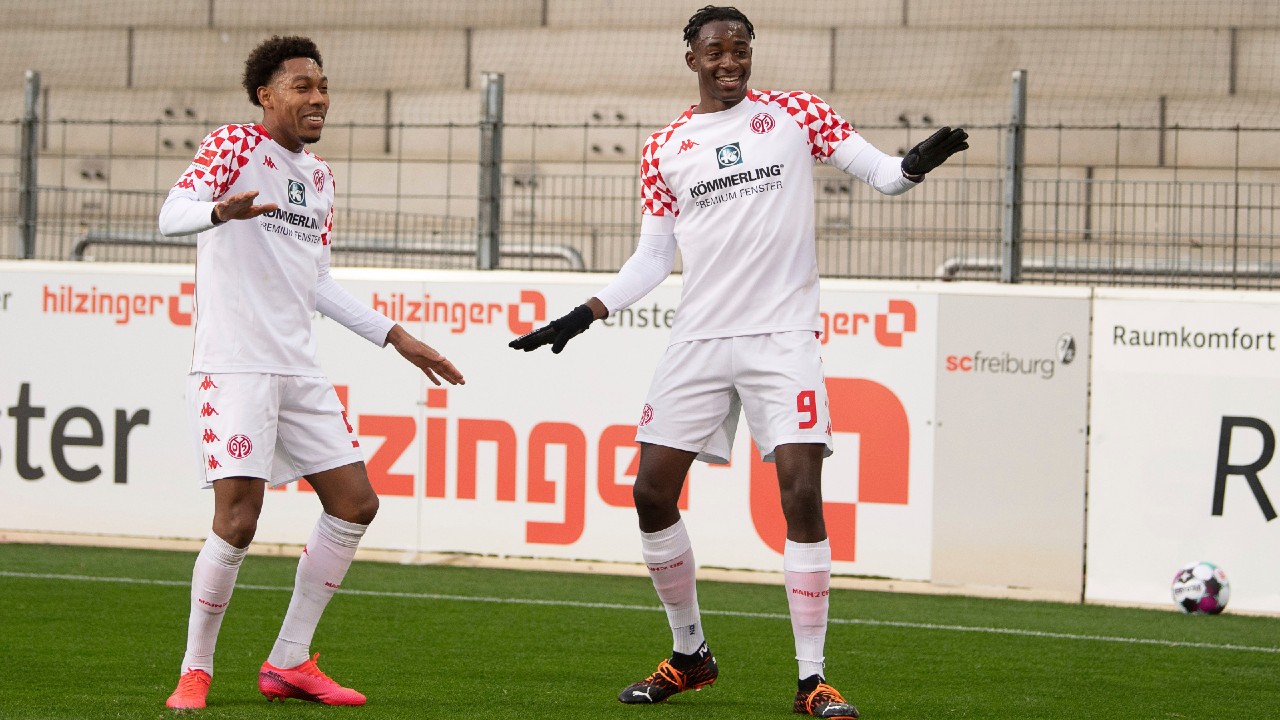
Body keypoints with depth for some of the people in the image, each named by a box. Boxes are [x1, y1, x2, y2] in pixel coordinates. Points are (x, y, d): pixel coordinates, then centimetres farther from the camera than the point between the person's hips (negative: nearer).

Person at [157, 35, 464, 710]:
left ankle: (289, 661, 15)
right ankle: (195, 672, 2)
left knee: (355, 503, 6)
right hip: (233, 367, -8)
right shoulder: (234, 145, -6)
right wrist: (222, 210, -45)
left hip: (299, 369, 8)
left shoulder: (318, 175, 17)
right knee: (237, 520, -14)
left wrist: (395, 337, 24)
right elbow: (172, 213, -23)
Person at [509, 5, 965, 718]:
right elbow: (653, 257, 14)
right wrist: (584, 316, 4)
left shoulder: (794, 114, 3)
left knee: (802, 495, -13)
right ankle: (690, 655, 20)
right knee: (653, 492, 1)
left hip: (784, 336, -3)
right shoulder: (666, 148, 10)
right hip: (699, 339, 3)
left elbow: (881, 173, -1)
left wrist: (917, 162, -23)